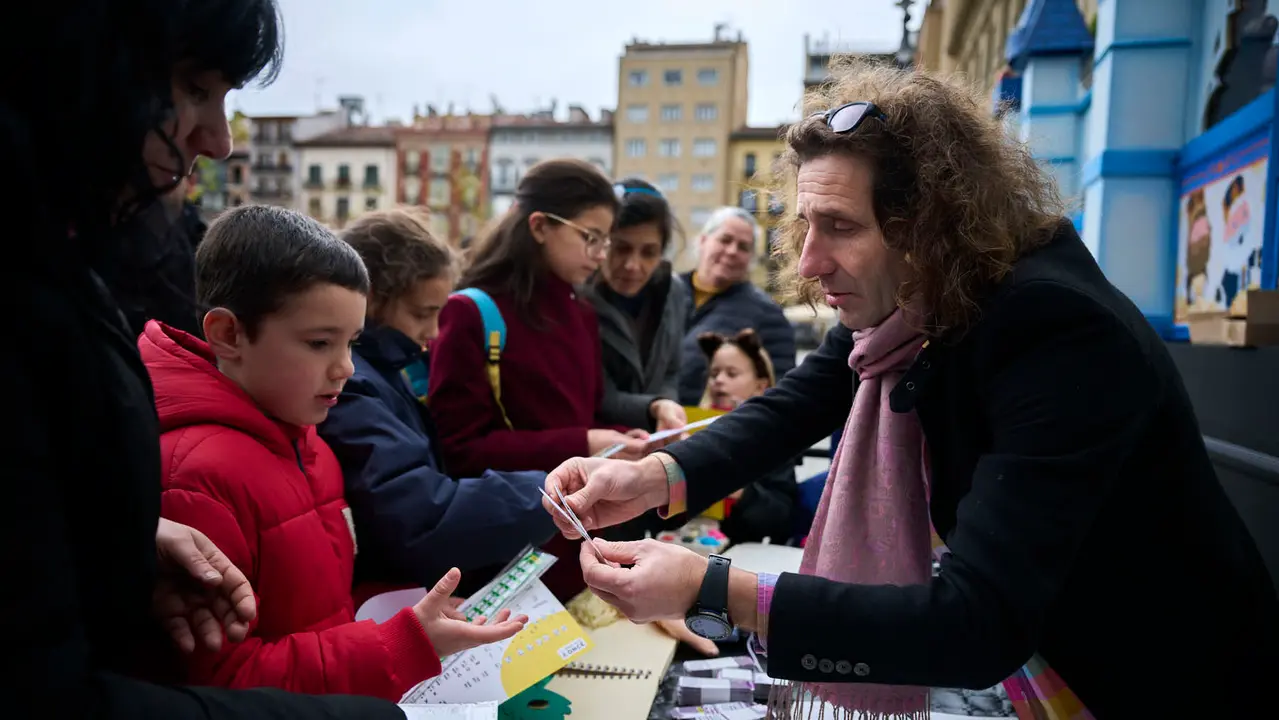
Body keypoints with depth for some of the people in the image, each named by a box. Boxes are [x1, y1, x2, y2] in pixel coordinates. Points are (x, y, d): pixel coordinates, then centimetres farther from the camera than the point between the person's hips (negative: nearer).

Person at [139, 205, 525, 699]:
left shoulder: (304, 442, 6)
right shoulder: (195, 477, -20)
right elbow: (215, 679, -18)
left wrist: (416, 622, 1)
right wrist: (404, 646, -22)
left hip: (336, 699, 7)